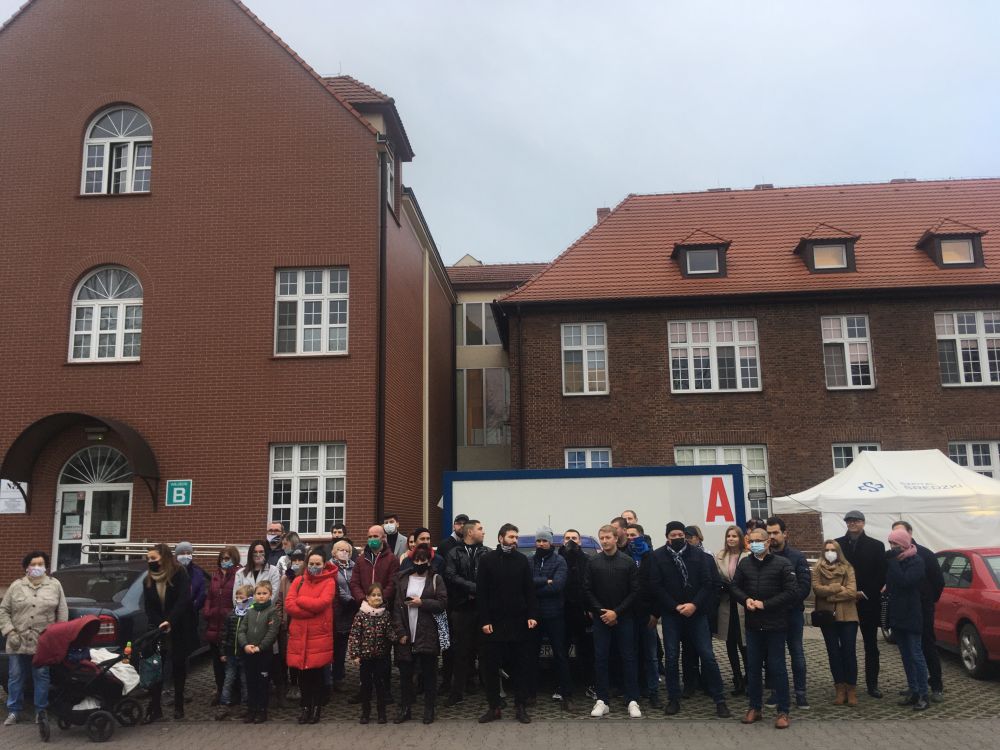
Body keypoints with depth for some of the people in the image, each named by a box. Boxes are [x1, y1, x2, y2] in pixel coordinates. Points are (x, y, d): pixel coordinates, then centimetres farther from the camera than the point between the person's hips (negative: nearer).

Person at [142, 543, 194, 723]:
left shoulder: (180, 574, -10)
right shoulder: (148, 580, 5)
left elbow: (183, 600, -19)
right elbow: (148, 607, 1)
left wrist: (170, 621, -30)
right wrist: (159, 625, -15)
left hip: (179, 632, -3)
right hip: (157, 632, 4)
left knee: (178, 667, 8)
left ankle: (179, 706, 20)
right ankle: (154, 709, 2)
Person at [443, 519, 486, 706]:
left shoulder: (486, 554, 7)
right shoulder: (455, 554, 4)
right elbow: (451, 576, -9)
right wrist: (473, 587, -14)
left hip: (481, 607, 1)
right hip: (461, 608, -1)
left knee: (479, 648, 4)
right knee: (460, 650, 2)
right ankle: (457, 692, 8)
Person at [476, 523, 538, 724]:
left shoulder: (522, 560, 5)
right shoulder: (487, 560, -1)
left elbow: (529, 590, 4)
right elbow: (481, 593, -3)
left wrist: (532, 615, -7)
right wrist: (484, 620, -9)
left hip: (519, 622, 1)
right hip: (493, 622, -1)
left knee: (521, 665, 6)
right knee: (490, 665, 4)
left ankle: (521, 707, 16)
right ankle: (494, 707, 16)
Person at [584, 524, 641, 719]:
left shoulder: (628, 562, -2)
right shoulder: (592, 562, 1)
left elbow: (635, 591, -4)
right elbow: (587, 590, 1)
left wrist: (616, 612, -10)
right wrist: (601, 611, -9)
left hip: (623, 618, -1)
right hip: (601, 618, 1)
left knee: (628, 658, 2)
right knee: (600, 658, 3)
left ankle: (633, 701, 9)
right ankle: (602, 701, 11)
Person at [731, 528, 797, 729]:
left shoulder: (782, 564, -8)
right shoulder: (744, 564, 5)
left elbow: (791, 592, -12)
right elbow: (734, 586, 11)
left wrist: (765, 604, -16)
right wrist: (746, 599, -10)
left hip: (775, 624, -4)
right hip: (753, 624, 4)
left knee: (777, 667, 2)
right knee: (753, 667, 11)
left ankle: (783, 711, 14)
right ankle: (755, 708, 24)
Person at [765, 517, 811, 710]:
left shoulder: (797, 557, -3)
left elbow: (805, 586, -9)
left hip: (793, 612, -1)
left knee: (797, 652, 6)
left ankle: (800, 693, 15)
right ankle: (776, 691, 20)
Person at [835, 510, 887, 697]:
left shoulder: (876, 546, 1)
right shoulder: (838, 544, 3)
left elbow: (881, 575, 0)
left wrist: (866, 593, -8)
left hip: (869, 604, 0)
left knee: (871, 645, 8)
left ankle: (872, 684, 15)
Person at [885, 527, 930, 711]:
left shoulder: (916, 561, -10)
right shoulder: (893, 560, 9)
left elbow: (904, 581, -24)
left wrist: (893, 560, -21)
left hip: (911, 615, -7)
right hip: (896, 614, 7)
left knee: (916, 655, -4)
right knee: (906, 655, 12)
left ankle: (924, 695, 3)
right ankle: (913, 691, 20)